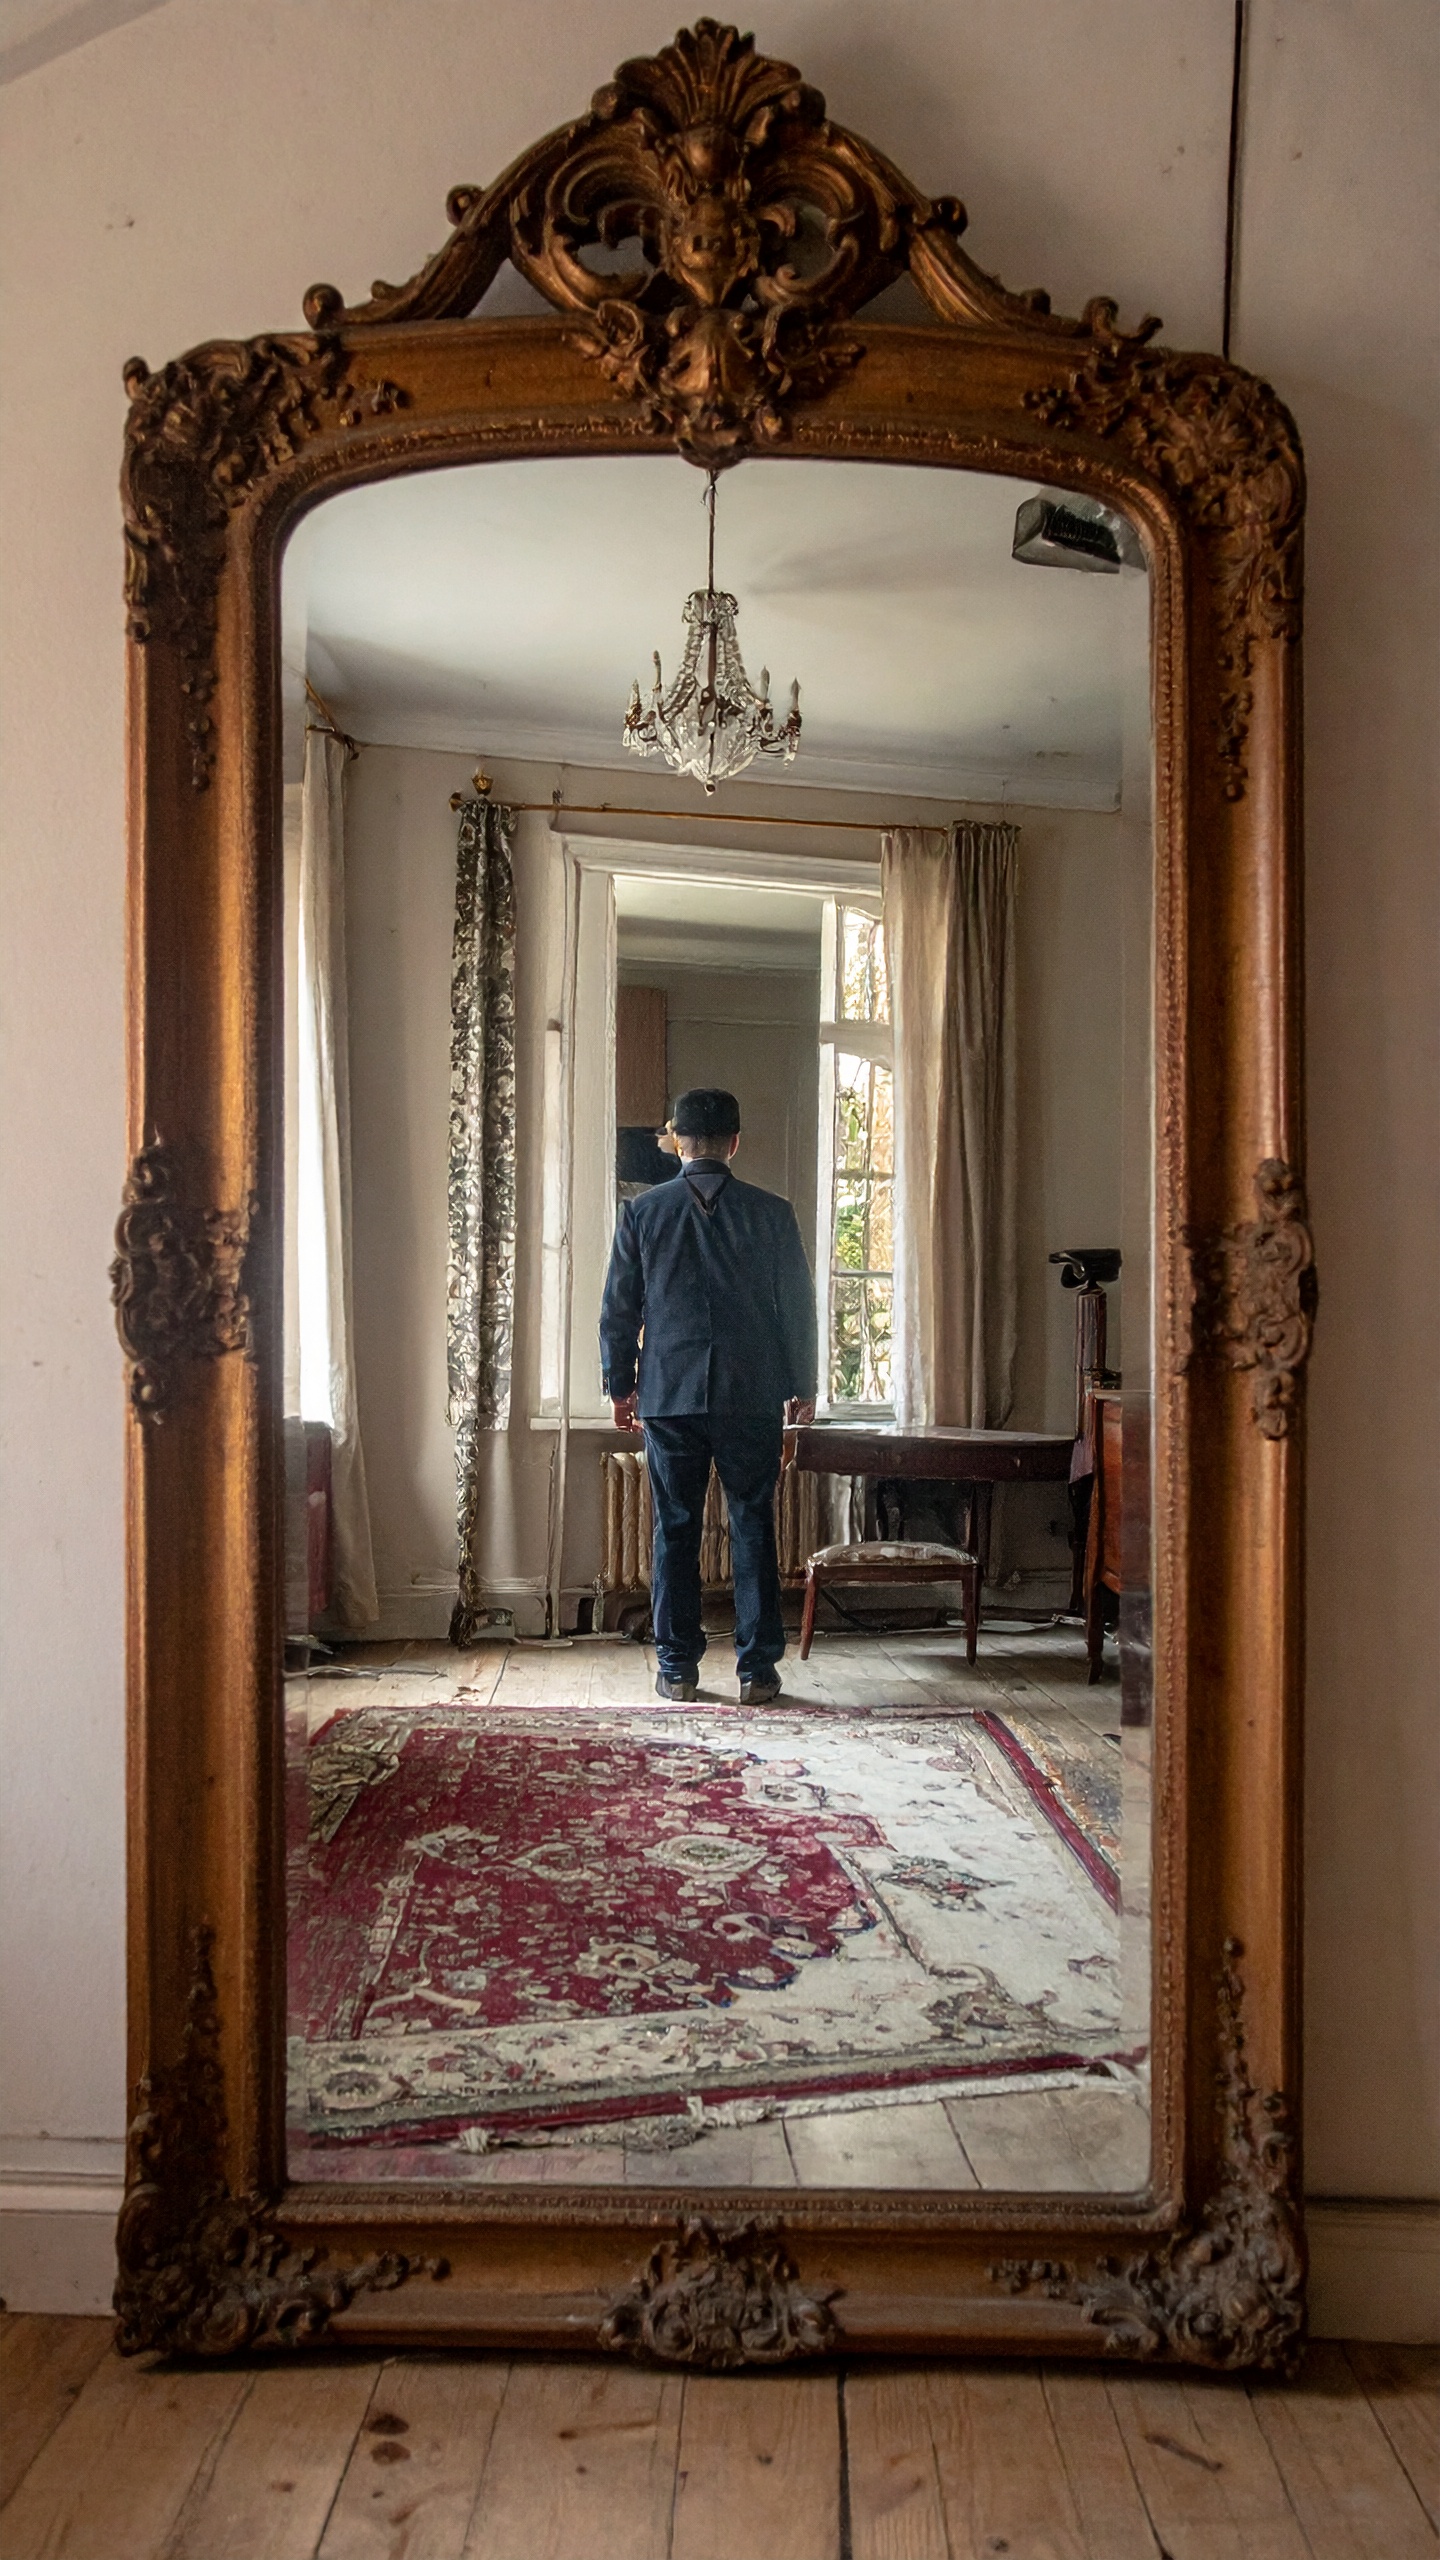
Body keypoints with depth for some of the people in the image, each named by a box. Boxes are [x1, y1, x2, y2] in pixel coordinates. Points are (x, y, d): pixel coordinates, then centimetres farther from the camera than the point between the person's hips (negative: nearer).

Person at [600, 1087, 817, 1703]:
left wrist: (620, 1386, 13)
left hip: (669, 1397, 0)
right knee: (753, 1529, 6)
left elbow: (618, 1309, 3)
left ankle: (678, 1668, 11)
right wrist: (801, 1387, 13)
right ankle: (757, 1669, 8)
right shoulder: (772, 1213, -1)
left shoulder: (642, 1211, 0)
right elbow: (798, 1307, 3)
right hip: (753, 1398, 0)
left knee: (675, 1531, 7)